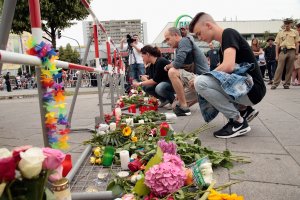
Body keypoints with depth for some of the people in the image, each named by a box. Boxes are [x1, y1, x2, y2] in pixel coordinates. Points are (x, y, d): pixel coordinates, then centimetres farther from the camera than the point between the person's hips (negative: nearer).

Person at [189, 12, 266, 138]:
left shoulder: (229, 33, -10)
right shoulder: (223, 46, 17)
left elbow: (228, 66, -26)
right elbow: (223, 71, 17)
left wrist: (200, 79, -12)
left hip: (251, 89, -10)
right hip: (242, 87, 10)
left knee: (200, 82, -22)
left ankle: (239, 122, -11)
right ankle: (244, 110, 12)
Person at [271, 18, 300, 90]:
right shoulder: (280, 33, 11)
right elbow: (277, 45, 9)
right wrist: (277, 55, 2)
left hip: (291, 51, 1)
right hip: (282, 51, -1)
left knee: (289, 69, 1)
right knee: (279, 68, -7)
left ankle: (286, 84, 7)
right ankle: (275, 83, -8)